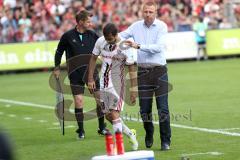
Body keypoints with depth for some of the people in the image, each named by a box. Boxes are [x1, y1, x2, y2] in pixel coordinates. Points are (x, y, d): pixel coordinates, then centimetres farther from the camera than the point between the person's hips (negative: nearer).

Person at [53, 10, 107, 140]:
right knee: (78, 100, -5)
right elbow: (59, 51, 8)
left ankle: (102, 128, 13)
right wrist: (57, 68, 8)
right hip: (75, 74, -2)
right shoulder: (68, 36, -5)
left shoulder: (92, 35, 1)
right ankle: (81, 130, 9)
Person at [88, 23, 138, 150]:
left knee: (114, 113, -15)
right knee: (108, 115, 8)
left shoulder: (124, 47, -15)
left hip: (117, 83, -5)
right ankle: (130, 134, 27)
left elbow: (131, 69, -10)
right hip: (104, 83, 5)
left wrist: (133, 90, -10)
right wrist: (90, 79, 6)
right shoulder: (100, 42, -2)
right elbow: (93, 59, 10)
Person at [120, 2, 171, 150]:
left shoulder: (162, 26, -4)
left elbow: (158, 47, -17)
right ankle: (149, 136, 27)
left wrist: (138, 46, -25)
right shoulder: (136, 26, 7)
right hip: (142, 70, 3)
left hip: (159, 70, -3)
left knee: (163, 108, -7)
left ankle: (166, 141, -1)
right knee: (145, 109, 3)